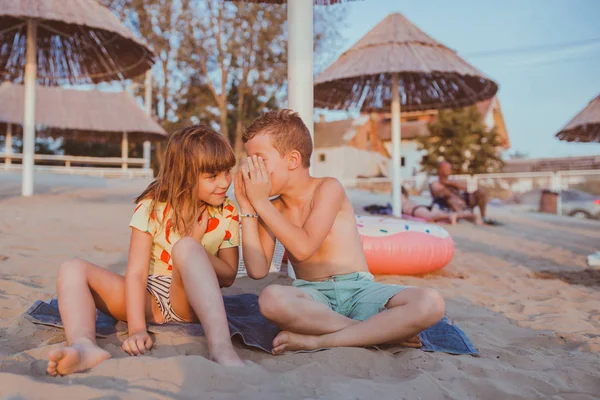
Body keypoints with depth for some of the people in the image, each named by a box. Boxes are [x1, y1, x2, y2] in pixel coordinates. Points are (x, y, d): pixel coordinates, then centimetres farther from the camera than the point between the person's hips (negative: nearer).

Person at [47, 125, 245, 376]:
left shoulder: (227, 215, -4)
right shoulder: (152, 207, -8)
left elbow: (228, 277, 0)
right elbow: (136, 272, -13)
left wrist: (194, 248, -18)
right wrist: (137, 329, -25)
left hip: (191, 302, -2)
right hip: (148, 299, 2)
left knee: (185, 247, -33)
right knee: (73, 269, -14)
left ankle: (220, 347, -46)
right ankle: (85, 346, -43)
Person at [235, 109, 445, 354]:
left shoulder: (328, 188, -4)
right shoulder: (272, 209, 9)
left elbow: (303, 248, -18)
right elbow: (257, 270, -4)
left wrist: (260, 202, -13)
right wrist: (247, 207, -5)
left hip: (359, 290, -1)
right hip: (314, 298, 2)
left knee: (430, 303, -27)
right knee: (271, 299, -35)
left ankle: (318, 341, -25)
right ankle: (385, 331, -19)